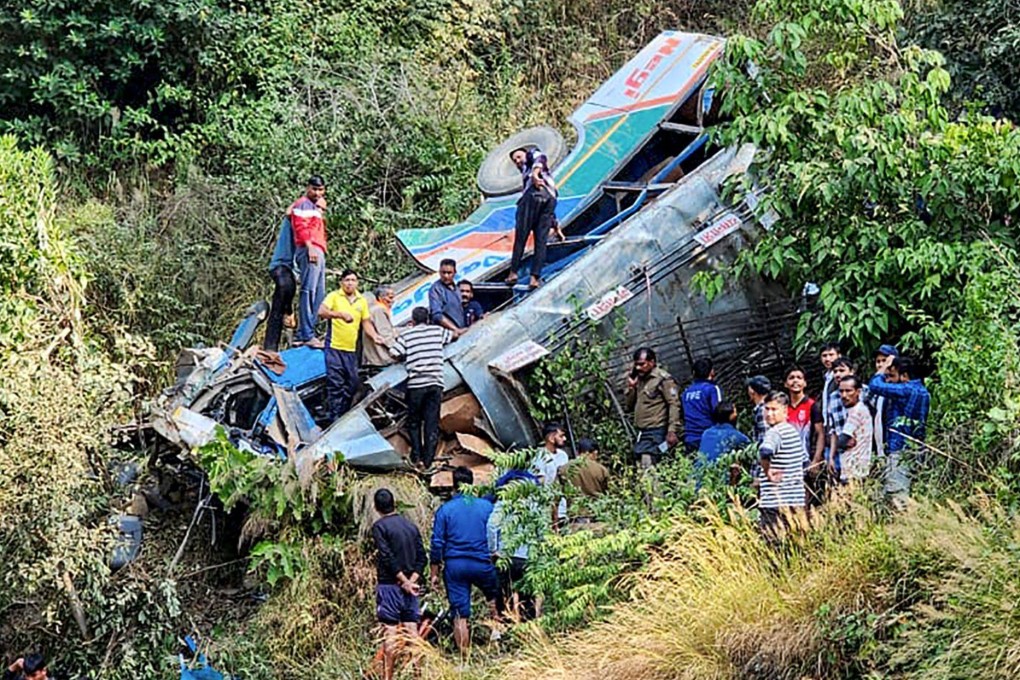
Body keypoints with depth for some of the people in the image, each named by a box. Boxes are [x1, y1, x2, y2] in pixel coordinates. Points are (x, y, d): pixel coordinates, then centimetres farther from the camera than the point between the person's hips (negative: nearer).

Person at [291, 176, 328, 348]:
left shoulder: (315, 206, 29)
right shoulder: (303, 204, -2)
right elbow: (301, 227, -15)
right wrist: (310, 247, -22)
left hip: (318, 253, 11)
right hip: (309, 251, -11)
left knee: (318, 294, 10)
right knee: (309, 291, -15)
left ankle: (301, 335, 10)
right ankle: (307, 335, -22)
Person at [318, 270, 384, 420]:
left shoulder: (362, 301, 15)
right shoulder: (334, 296, 0)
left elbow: (366, 322, 17)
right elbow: (321, 312, -15)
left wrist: (374, 336, -2)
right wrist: (340, 314, -30)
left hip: (351, 350, 5)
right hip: (334, 347, -5)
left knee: (352, 384, 8)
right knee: (335, 385, -8)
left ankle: (344, 416, 20)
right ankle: (335, 418, -7)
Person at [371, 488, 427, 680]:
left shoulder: (379, 527, -6)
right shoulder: (411, 526, 12)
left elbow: (387, 557, -14)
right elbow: (422, 558, 5)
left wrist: (405, 581, -11)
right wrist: (411, 580, -4)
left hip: (389, 585, -5)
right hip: (410, 586, 5)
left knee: (390, 633, -5)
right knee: (411, 630, 6)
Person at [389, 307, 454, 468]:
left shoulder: (406, 335, 3)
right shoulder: (438, 331, 10)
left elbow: (394, 354, -4)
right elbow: (453, 335, 28)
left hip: (416, 384, -1)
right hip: (435, 383, 1)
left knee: (414, 421, 13)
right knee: (432, 422, 4)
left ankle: (416, 456, 6)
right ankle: (428, 460, 1)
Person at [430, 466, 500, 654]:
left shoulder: (445, 509, -1)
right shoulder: (486, 506, 1)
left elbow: (437, 544, -2)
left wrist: (434, 573, 5)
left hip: (454, 565, 0)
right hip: (481, 564, 0)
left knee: (460, 616, 3)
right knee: (494, 597, 28)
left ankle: (464, 655, 4)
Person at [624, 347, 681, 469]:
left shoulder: (663, 379, -7)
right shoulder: (639, 379, 18)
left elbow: (674, 405, -12)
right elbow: (630, 405, 21)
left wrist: (672, 431, -19)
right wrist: (631, 388, 4)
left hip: (656, 432, -8)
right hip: (641, 432, 8)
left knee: (648, 469, -17)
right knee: (640, 467, 4)